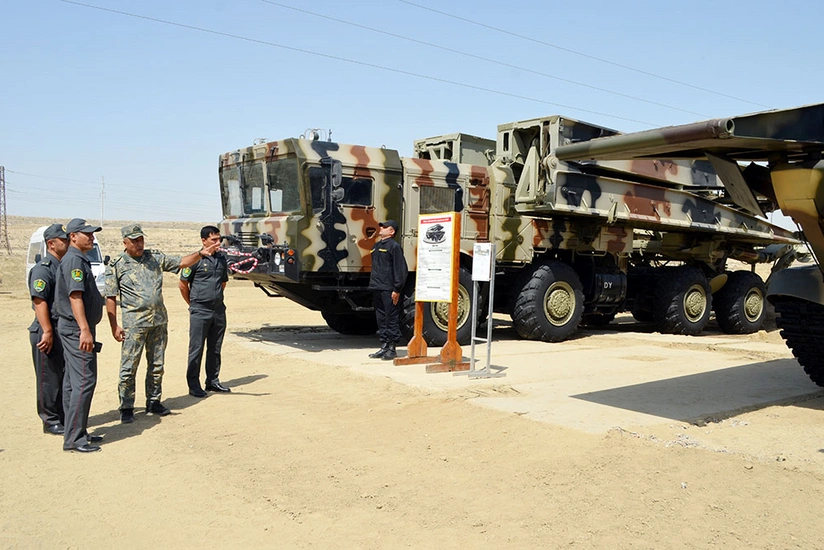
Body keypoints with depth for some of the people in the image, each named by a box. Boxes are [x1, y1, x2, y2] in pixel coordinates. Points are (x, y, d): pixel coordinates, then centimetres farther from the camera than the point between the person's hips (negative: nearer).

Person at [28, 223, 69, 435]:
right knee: (49, 379, 2)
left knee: (65, 377, 14)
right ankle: (50, 422, 11)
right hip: (49, 332, -8)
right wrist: (47, 332, -22)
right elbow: (39, 301, -19)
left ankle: (64, 417, 24)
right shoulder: (43, 268, -13)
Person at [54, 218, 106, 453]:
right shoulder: (74, 260, -14)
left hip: (75, 329, 11)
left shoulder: (80, 260, 17)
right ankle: (73, 438, -8)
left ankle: (75, 432, 21)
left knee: (73, 381, 13)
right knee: (84, 381, -11)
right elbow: (75, 296, -22)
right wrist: (85, 330, -27)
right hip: (77, 328, -11)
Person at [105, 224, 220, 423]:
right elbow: (111, 298, -2)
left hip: (159, 321, 4)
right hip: (134, 323, -4)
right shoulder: (116, 266, -2)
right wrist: (114, 326, -7)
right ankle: (126, 408, 9)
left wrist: (201, 253, -8)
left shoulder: (155, 257, 9)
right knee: (129, 367, -1)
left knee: (157, 365, 11)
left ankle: (153, 401, 24)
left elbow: (181, 262, 9)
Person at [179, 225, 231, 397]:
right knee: (196, 348, 0)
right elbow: (182, 285, -1)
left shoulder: (221, 258, 10)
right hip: (200, 312, -5)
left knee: (215, 348, 12)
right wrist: (193, 304, 6)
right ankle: (194, 385, 8)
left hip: (218, 310, 6)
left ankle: (213, 381, 22)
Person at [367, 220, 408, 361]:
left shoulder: (394, 246, -8)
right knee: (380, 319, 12)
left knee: (391, 319, -2)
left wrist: (397, 289, -15)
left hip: (389, 290, -9)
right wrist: (372, 284, 18)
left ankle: (392, 348, 4)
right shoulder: (376, 246, 18)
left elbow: (401, 269, -12)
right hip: (376, 289, 9)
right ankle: (384, 346, 19)